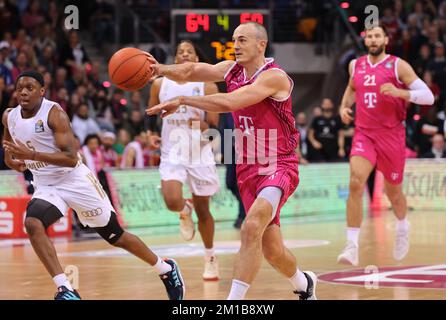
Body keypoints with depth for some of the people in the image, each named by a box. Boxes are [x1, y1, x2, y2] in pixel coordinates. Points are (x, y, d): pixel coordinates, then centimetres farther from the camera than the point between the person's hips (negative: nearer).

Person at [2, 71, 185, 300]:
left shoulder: (54, 113, -18)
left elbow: (71, 158, -24)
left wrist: (32, 155, -33)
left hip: (75, 181, -4)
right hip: (46, 187, 5)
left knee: (115, 236, 5)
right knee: (32, 224, -27)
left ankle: (165, 269, 28)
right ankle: (64, 290, -28)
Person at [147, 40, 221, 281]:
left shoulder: (207, 86, -3)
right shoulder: (160, 84, 2)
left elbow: (214, 125, -4)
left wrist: (204, 126, -26)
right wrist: (151, 134, -4)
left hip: (199, 154, 0)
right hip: (172, 153, 0)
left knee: (202, 210, 8)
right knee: (173, 202, -24)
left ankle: (210, 257, 29)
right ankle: (185, 210, 15)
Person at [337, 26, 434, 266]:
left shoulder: (398, 66, -6)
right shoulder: (356, 65, 8)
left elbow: (428, 96, -10)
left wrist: (399, 92, -25)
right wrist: (344, 106, 10)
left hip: (391, 135, -2)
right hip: (364, 133, 2)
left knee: (393, 191, 13)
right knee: (356, 184, -20)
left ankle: (402, 227, 47)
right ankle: (352, 246, -21)